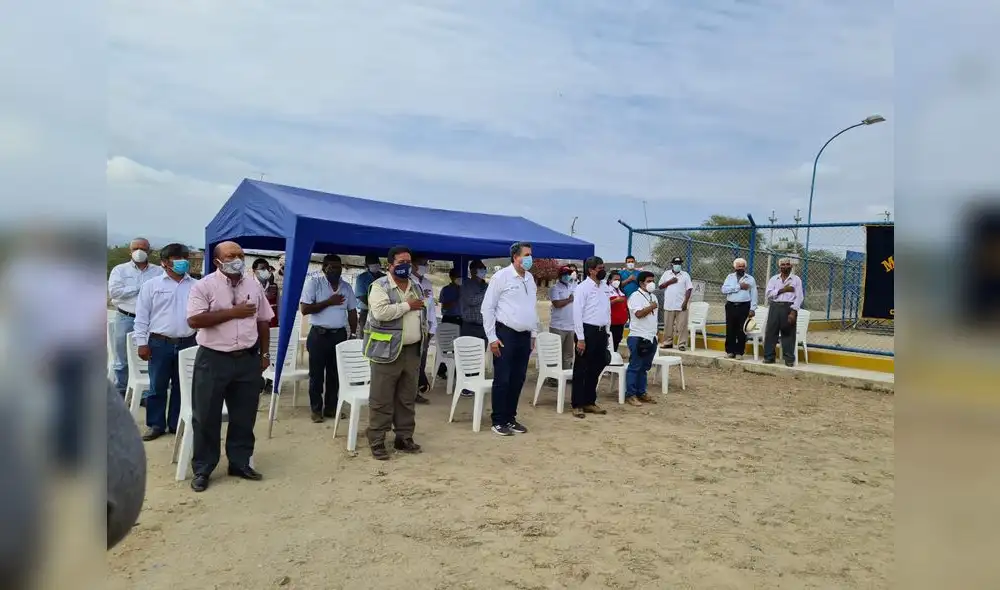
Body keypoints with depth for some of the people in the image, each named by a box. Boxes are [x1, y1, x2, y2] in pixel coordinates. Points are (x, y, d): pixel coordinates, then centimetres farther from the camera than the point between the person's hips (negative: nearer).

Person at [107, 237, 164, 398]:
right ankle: (120, 393, 20)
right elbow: (114, 291, -9)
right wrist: (141, 287, -9)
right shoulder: (120, 269, 5)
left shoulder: (159, 271, 5)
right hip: (125, 319, 0)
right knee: (122, 361, 8)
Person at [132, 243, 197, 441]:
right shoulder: (152, 285, 2)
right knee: (157, 386, 6)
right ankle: (155, 425, 19)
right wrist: (142, 342, -3)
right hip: (160, 343, -1)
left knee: (182, 386, 10)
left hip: (187, 343, 2)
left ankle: (176, 424, 22)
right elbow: (142, 316, 2)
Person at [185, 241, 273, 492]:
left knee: (244, 416, 12)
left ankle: (240, 463, 26)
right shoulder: (204, 286, -7)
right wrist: (233, 312, -18)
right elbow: (194, 320, -18)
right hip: (213, 360, -4)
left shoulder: (254, 287, 8)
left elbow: (263, 322, 14)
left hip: (248, 360, 4)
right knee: (206, 417, 4)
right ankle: (202, 469, 18)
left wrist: (264, 353, 11)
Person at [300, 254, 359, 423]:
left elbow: (352, 311, 14)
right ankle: (316, 409, 15)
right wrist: (329, 302, -14)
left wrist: (353, 334, 9)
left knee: (335, 373, 10)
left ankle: (331, 407, 21)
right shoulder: (313, 282, -6)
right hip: (319, 335, -4)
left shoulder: (346, 286, 8)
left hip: (340, 334, 4)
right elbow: (305, 309, -13)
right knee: (317, 374, 4)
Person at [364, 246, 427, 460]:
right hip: (387, 351, -6)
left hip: (412, 350, 7)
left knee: (407, 399, 13)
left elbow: (422, 313, 21)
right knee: (381, 400, -1)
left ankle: (404, 438, 23)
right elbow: (380, 312, -25)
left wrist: (423, 334, 11)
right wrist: (407, 305, -16)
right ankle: (377, 442, 9)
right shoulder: (380, 286, -9)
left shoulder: (416, 287, 13)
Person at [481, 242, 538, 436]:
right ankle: (498, 421, 10)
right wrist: (492, 337, -12)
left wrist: (534, 333, 15)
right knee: (502, 380, -1)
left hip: (524, 336, 6)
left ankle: (510, 418, 22)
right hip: (505, 334, -6)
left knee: (518, 379, 11)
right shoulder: (501, 276, -9)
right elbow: (487, 307, -9)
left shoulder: (530, 278, 11)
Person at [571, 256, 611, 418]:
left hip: (601, 332, 7)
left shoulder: (604, 288, 11)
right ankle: (577, 405, 10)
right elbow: (577, 314, -14)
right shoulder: (582, 288, -10)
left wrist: (607, 332, 12)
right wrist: (580, 338, -16)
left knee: (596, 368, 14)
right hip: (587, 331, -7)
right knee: (581, 369, 2)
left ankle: (590, 402, 26)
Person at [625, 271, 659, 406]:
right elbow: (639, 314, -24)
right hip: (638, 338, -8)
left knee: (645, 367, 12)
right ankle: (630, 395, 0)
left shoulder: (653, 297, 17)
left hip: (651, 337, 8)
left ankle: (641, 392, 19)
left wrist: (655, 334, 19)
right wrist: (651, 307, -12)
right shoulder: (635, 296, -10)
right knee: (635, 367, -4)